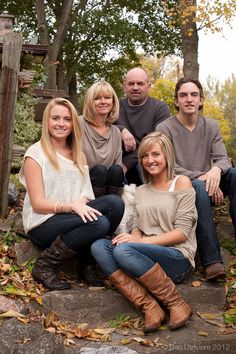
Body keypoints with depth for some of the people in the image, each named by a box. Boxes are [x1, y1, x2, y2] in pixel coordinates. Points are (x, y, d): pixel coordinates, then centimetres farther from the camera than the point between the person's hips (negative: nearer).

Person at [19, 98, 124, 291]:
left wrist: (82, 202, -14)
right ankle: (45, 265, -14)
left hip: (72, 219, 5)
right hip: (43, 224, -5)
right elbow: (38, 204, -10)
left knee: (115, 202, -23)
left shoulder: (78, 154, 16)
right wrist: (72, 206, -24)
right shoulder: (36, 153, -3)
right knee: (98, 223, -32)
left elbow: (85, 194, 9)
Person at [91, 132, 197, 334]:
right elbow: (137, 228, 15)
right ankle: (149, 306, -26)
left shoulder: (181, 183, 3)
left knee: (124, 250, -32)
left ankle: (176, 303, -17)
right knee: (98, 247, -20)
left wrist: (142, 241, -16)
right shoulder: (141, 191, 21)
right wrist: (134, 237, -10)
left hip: (178, 258, -5)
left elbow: (183, 232, -6)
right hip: (148, 261, 6)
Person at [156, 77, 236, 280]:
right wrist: (199, 177, -25)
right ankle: (212, 261, -40)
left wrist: (216, 170, -28)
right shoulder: (165, 128, -5)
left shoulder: (211, 126, 9)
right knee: (199, 188, -37)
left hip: (205, 184, 4)